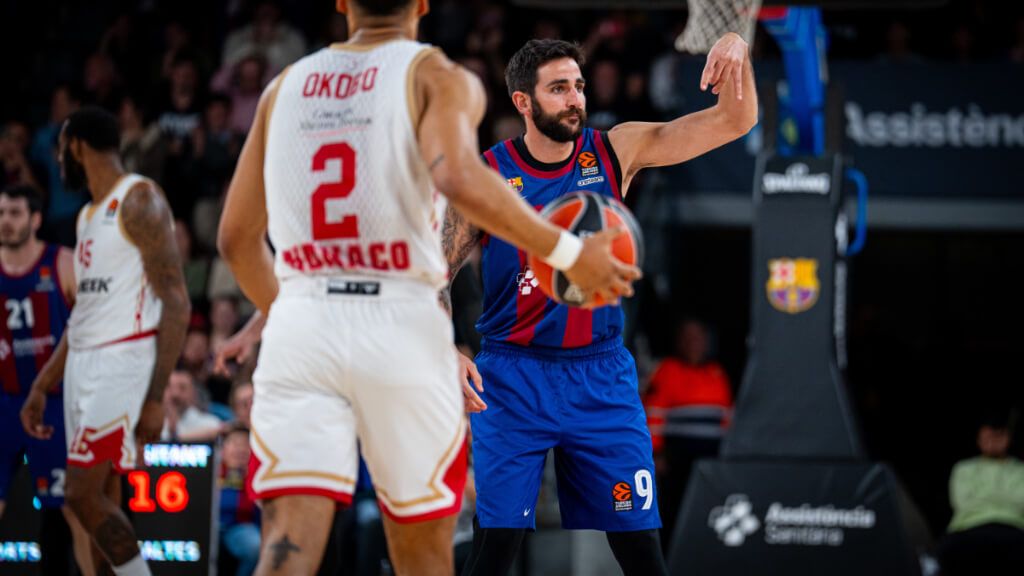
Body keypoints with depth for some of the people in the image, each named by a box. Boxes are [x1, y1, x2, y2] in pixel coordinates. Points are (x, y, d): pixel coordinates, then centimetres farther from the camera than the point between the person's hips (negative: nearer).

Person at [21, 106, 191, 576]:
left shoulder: (139, 202, -10)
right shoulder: (89, 215, 19)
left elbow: (176, 304, -15)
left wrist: (155, 397, -21)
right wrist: (41, 388, 23)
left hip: (124, 360, -9)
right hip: (83, 362, 9)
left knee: (83, 494, -15)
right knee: (101, 503, 7)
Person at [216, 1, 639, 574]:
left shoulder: (285, 86, 16)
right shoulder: (437, 77, 2)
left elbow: (237, 237, 19)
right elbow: (460, 179, -19)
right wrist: (567, 253, -9)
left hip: (300, 325, 3)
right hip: (401, 326, -2)